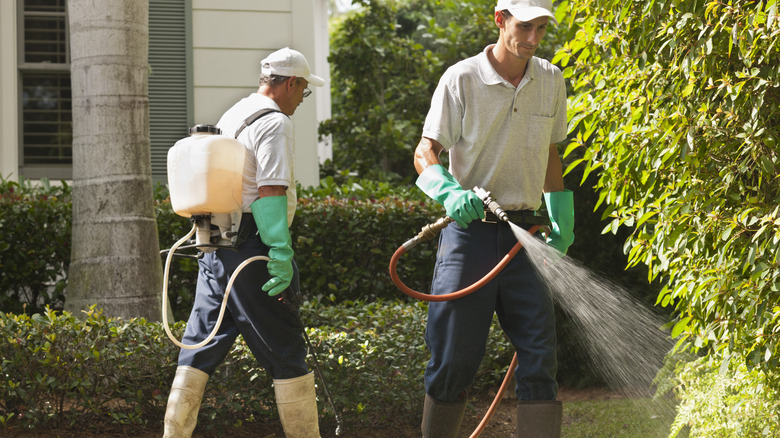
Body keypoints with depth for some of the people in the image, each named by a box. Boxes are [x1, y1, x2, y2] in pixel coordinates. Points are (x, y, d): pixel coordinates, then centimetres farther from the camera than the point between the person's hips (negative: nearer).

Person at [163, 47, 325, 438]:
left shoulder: (231, 116, 19)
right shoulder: (274, 122, -9)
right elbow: (270, 192, -19)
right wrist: (281, 253, -23)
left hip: (213, 249, 9)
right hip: (249, 248, -9)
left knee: (200, 345, 9)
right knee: (285, 351, -2)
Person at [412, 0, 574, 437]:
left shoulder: (551, 80, 8)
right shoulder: (462, 79, -6)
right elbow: (426, 154, -8)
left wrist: (562, 222, 20)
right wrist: (451, 193, -28)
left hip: (523, 233, 4)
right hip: (470, 231, -4)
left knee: (540, 355, -4)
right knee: (455, 356, -1)